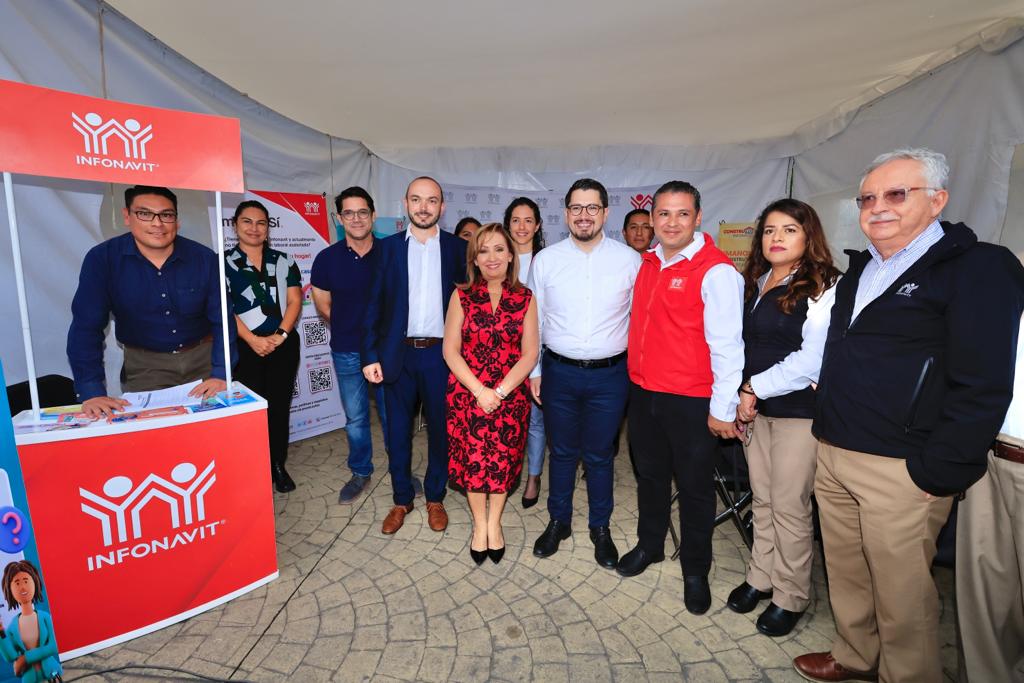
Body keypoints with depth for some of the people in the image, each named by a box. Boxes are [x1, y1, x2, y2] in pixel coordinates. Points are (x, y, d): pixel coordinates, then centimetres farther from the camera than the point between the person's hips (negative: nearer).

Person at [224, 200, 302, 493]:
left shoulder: (283, 261, 8)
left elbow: (294, 301, 2)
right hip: (245, 347, -2)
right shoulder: (224, 263, 1)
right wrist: (253, 340, -14)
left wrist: (280, 335, -11)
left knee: (280, 406, 8)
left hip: (283, 345, 2)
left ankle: (278, 466, 22)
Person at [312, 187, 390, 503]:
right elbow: (322, 304, 8)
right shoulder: (327, 258, -4)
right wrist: (348, 328, 8)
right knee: (355, 418, 13)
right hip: (347, 352, 1)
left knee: (391, 414, 10)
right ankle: (360, 473, 32)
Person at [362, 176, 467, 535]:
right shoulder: (388, 247, 4)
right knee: (398, 429, 11)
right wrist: (370, 355, -4)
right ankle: (402, 499, 31)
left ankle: (435, 497, 31)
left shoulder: (458, 248, 2)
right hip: (398, 354, 1)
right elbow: (374, 304, 2)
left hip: (441, 354, 0)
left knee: (441, 428, 11)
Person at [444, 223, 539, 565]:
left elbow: (529, 354, -4)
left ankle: (494, 523, 34)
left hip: (510, 395, 0)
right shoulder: (462, 296, -2)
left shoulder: (525, 298, -2)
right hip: (467, 393, 0)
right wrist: (479, 391, -14)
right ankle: (479, 524, 32)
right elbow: (450, 350, -5)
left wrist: (499, 392, -14)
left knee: (503, 459, 10)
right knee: (472, 458, 8)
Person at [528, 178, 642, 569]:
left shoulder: (630, 261, -3)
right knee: (562, 452, 16)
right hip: (559, 372, 1)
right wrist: (533, 370, 4)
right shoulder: (545, 260, -1)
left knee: (599, 455, 13)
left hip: (609, 375, -1)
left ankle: (600, 528, 35)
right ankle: (558, 522, 37)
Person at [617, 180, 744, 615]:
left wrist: (723, 408, -15)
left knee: (694, 486, 11)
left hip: (691, 400, -6)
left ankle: (695, 571, 31)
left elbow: (726, 343, -16)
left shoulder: (716, 271, -15)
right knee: (649, 474, 21)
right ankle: (649, 544, 43)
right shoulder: (648, 262, 7)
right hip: (643, 391, 6)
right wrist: (637, 368, 11)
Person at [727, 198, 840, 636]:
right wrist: (740, 398, 2)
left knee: (789, 506, 3)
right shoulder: (753, 283, 10)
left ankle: (790, 597, 22)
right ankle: (761, 578, 32)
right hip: (755, 408, 6)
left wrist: (754, 388, -12)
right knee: (762, 498, 15)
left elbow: (813, 359, -18)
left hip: (799, 410, -6)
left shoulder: (824, 287, -10)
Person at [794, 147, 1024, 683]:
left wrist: (935, 473, -17)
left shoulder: (979, 267, -8)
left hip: (900, 470, -7)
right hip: (833, 457, 7)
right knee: (844, 574, 20)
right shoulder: (861, 270, 14)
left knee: (901, 594, 8)